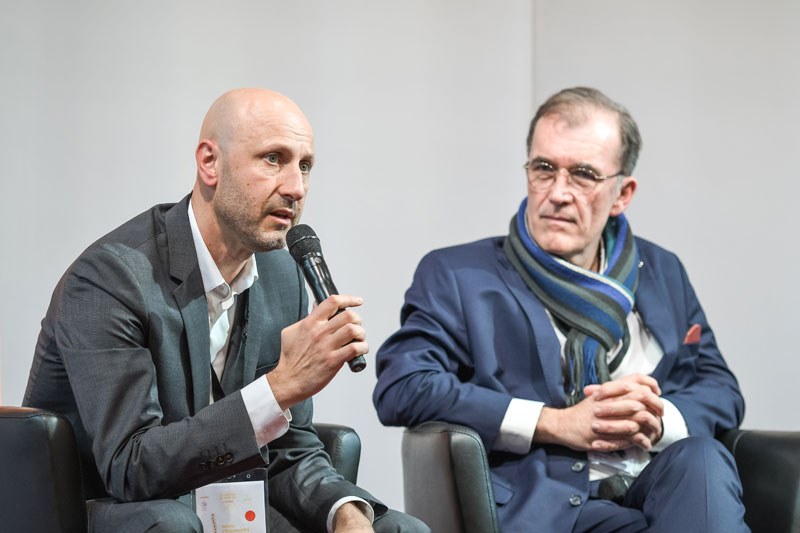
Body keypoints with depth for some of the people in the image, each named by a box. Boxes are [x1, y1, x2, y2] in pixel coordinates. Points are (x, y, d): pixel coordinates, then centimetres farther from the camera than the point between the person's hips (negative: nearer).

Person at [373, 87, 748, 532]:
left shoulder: (661, 273, 22)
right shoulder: (457, 275, 8)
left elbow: (722, 390, 18)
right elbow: (400, 389, -7)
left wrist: (660, 419, -7)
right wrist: (557, 424, -11)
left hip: (671, 481, 5)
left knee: (700, 458, -30)